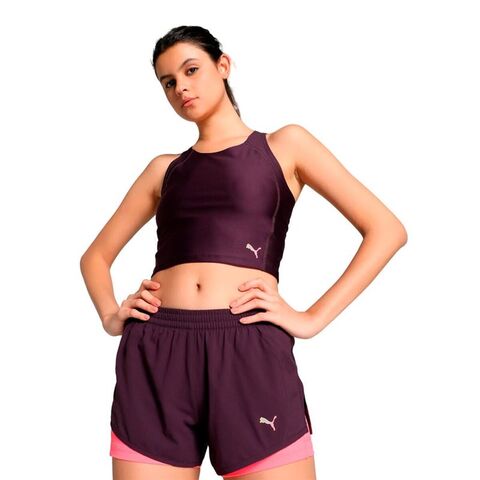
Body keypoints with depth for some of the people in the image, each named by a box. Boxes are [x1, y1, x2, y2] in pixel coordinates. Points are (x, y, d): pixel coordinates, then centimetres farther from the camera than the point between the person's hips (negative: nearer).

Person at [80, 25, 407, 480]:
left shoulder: (284, 146, 13)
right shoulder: (164, 169, 22)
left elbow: (387, 229, 6)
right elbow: (96, 255, 28)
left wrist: (312, 318, -4)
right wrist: (111, 316, 6)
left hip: (250, 352, -3)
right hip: (154, 355, 3)